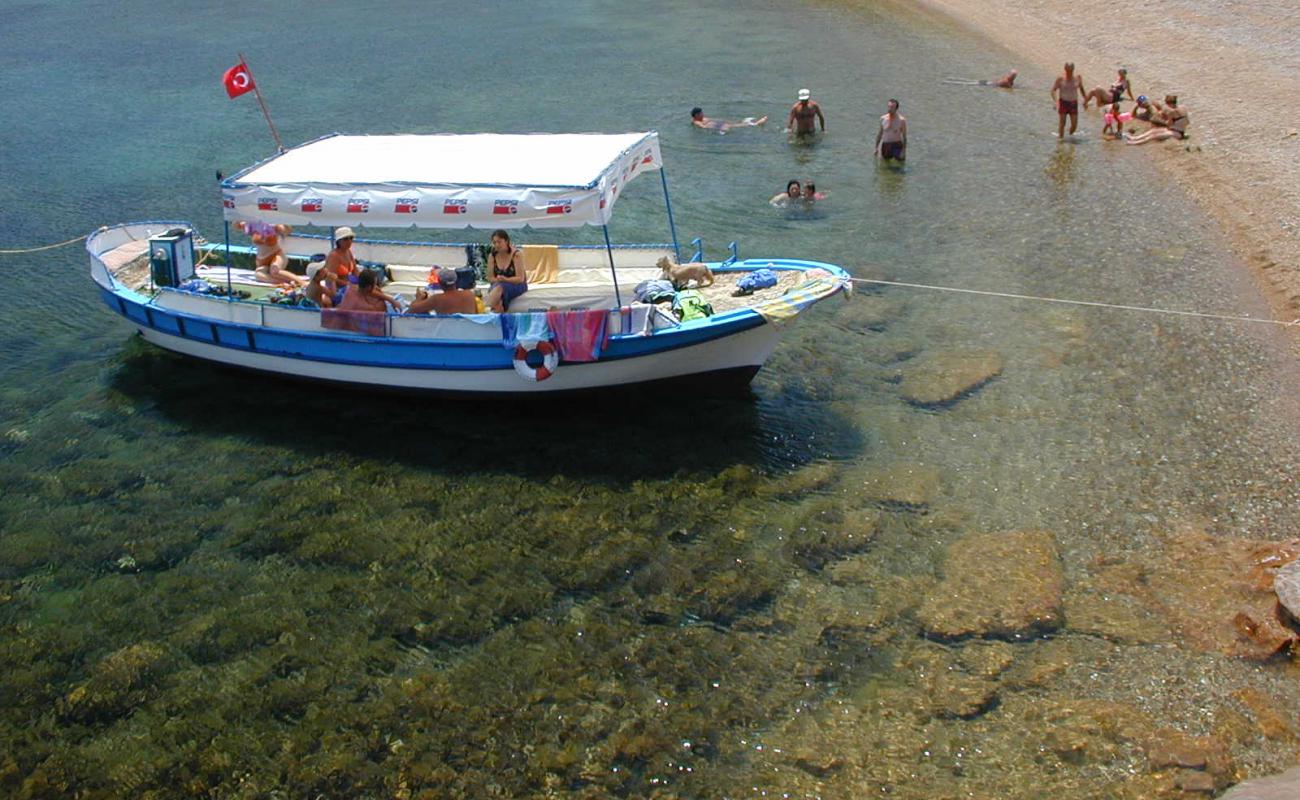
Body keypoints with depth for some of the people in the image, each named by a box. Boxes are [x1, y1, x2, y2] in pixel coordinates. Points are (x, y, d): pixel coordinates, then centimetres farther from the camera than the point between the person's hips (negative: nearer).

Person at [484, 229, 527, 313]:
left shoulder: (516, 255, -12)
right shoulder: (492, 256, 1)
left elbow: (520, 278, -14)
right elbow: (490, 277, 3)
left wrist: (506, 279, -29)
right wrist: (497, 279, -19)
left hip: (517, 285, -4)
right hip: (498, 284, 4)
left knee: (499, 288, -37)